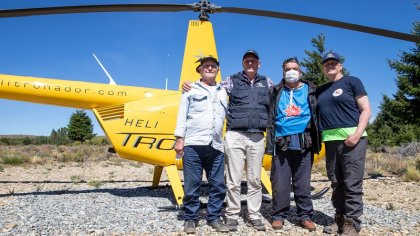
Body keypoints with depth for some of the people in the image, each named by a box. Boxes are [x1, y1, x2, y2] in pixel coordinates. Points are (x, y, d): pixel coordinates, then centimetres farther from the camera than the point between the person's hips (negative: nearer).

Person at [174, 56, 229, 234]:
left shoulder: (223, 92, 22)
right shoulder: (191, 89, 12)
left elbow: (227, 116, 20)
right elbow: (182, 115, 5)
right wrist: (179, 139, -3)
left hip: (216, 146, 3)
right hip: (193, 144, -3)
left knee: (218, 184, 4)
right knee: (192, 184, 1)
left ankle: (214, 217, 17)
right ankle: (190, 218, 13)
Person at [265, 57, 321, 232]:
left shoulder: (310, 90, 9)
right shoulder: (277, 92, 10)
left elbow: (317, 116, 9)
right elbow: (271, 117, 10)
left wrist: (316, 141, 2)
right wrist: (271, 141, 3)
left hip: (303, 143, 0)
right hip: (281, 143, 0)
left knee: (303, 183, 6)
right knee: (280, 183, 3)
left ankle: (305, 216, 19)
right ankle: (279, 215, 15)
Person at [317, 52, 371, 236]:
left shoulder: (352, 81, 4)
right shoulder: (321, 90, 19)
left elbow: (366, 109, -3)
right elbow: (318, 114, 24)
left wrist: (358, 133, -16)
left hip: (351, 138, -6)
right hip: (331, 140, 6)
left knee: (352, 183, -5)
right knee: (336, 183, 10)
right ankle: (340, 219, 19)